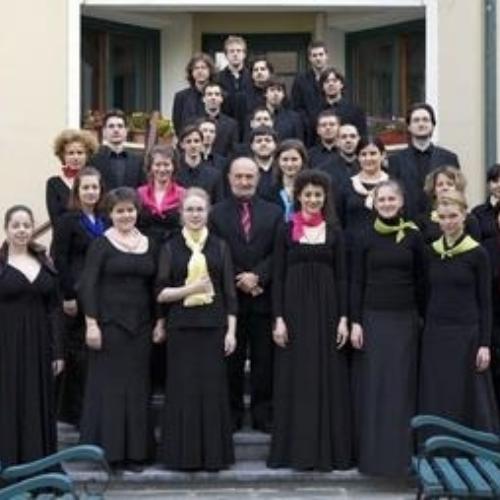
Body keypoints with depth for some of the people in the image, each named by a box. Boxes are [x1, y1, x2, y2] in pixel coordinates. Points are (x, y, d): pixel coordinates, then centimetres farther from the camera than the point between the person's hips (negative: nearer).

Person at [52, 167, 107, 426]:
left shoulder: (104, 222, 12)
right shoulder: (68, 220, -5)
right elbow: (59, 261, -9)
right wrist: (68, 296, -13)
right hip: (78, 296, -5)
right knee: (78, 353, 1)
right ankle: (73, 412, 12)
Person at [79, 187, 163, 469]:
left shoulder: (149, 245, 11)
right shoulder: (101, 245, -3)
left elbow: (155, 286, 14)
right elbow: (88, 285, -7)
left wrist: (160, 322, 8)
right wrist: (91, 324, -14)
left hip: (141, 325, 4)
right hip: (109, 323, -4)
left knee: (137, 387, 6)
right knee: (109, 385, -1)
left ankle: (135, 450, 13)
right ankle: (108, 449, 7)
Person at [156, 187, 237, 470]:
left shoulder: (219, 247, 8)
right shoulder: (171, 248, 7)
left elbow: (230, 293, 6)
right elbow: (161, 293, 2)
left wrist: (231, 331, -1)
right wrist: (191, 288, -12)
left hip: (213, 326, 0)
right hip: (182, 327, 0)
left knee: (213, 389, 0)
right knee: (183, 389, -1)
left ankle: (214, 454, 8)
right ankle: (184, 455, 7)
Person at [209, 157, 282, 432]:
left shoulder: (273, 213, 9)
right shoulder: (216, 213, 5)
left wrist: (257, 276, -13)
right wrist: (238, 282, -10)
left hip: (264, 295, 1)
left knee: (264, 359, 4)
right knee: (231, 360, 4)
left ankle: (263, 414, 12)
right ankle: (232, 414, 13)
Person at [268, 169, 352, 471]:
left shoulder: (334, 231, 6)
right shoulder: (287, 231, 3)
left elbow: (341, 276, 5)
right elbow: (278, 276, 1)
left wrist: (343, 318, -3)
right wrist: (278, 318, -7)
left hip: (326, 308, 1)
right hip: (294, 307, -1)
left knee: (328, 378, 2)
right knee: (296, 380, 2)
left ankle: (329, 449, 9)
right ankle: (297, 450, 8)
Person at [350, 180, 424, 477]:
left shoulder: (413, 237, 3)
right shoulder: (366, 239, 1)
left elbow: (421, 281, 6)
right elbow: (357, 282, 1)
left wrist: (424, 318, 5)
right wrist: (355, 322, -5)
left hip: (405, 319, 1)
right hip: (372, 318, 0)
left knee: (402, 386, 4)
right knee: (373, 387, 1)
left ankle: (401, 453, 12)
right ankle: (373, 453, 9)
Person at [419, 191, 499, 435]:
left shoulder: (477, 254, -4)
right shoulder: (431, 252, 7)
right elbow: (425, 295, 11)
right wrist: (422, 332, 7)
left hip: (466, 334, -4)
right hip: (434, 334, 4)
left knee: (468, 401, 1)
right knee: (434, 403, 7)